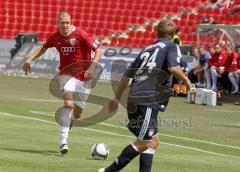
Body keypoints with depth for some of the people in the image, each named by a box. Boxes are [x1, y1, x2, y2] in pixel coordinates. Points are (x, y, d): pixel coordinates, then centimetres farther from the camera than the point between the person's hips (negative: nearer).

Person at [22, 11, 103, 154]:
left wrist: (92, 66, -24)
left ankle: (68, 125, 43)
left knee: (77, 113, 7)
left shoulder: (81, 35, -14)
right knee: (68, 104, -23)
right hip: (67, 74, 0)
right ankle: (64, 140, -24)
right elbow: (43, 48, 20)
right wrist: (30, 60, 10)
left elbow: (99, 50, -13)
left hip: (83, 76, 0)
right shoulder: (55, 38, -1)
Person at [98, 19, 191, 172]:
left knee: (154, 141, 14)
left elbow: (127, 76, 24)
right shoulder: (172, 47, 5)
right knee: (144, 143, -8)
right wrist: (186, 79, 2)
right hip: (148, 101, -8)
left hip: (134, 100, 8)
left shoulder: (147, 50, 23)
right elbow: (173, 68, -16)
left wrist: (117, 98, 31)